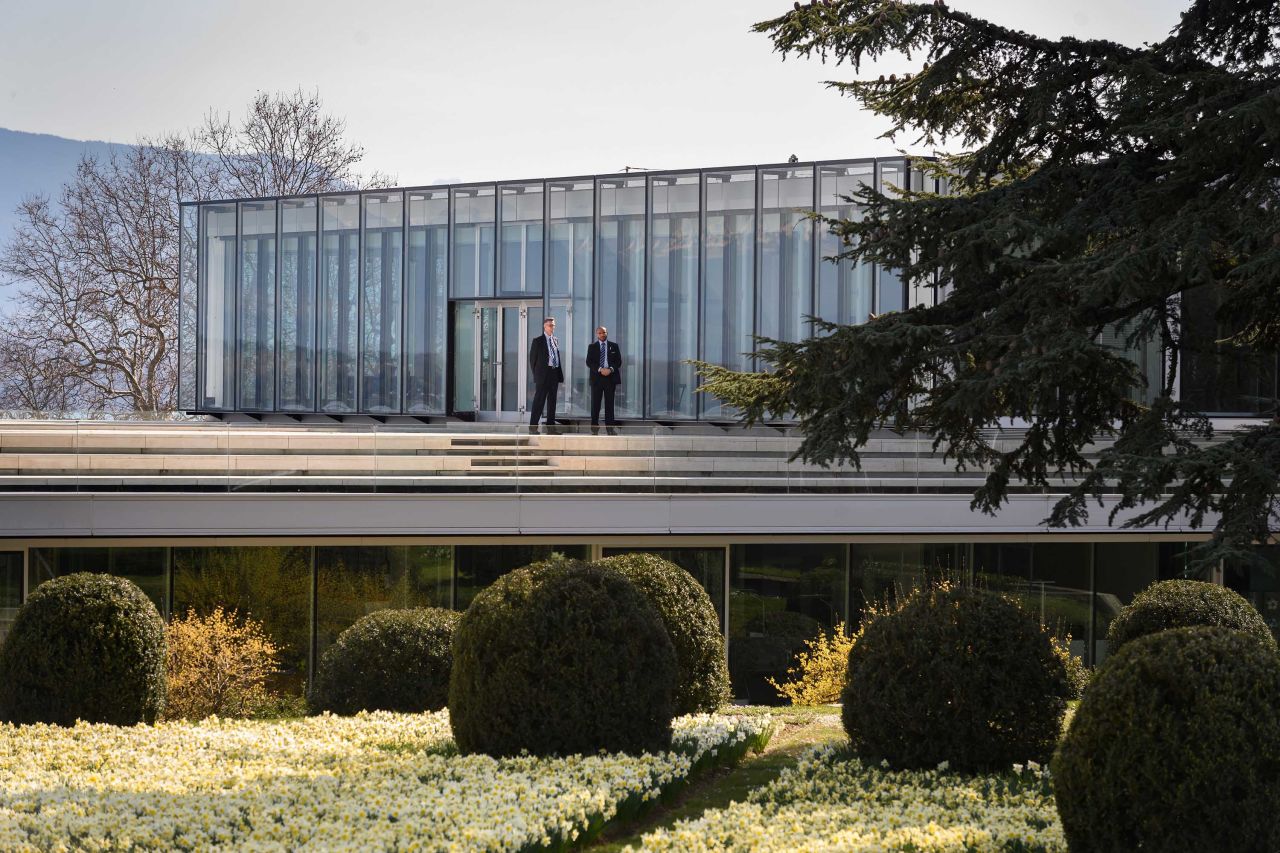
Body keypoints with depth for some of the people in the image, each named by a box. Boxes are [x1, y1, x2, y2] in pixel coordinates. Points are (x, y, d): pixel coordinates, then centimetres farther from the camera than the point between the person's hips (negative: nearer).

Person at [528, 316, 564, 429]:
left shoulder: (555, 341, 16)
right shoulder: (538, 341, -2)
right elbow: (532, 359, 0)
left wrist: (560, 374, 11)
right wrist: (536, 373, -2)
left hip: (555, 373, 6)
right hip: (543, 374, -6)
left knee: (552, 401, 10)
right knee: (539, 401, -7)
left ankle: (551, 425, 15)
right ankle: (533, 426, -7)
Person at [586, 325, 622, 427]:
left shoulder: (614, 346, 10)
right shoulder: (592, 347, 7)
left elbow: (618, 361, 5)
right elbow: (589, 362, -1)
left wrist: (610, 369, -12)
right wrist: (600, 369, -15)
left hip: (610, 377, 1)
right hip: (597, 377, -1)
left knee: (609, 402, 1)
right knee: (595, 402, -1)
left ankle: (610, 423, 3)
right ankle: (594, 423, 2)